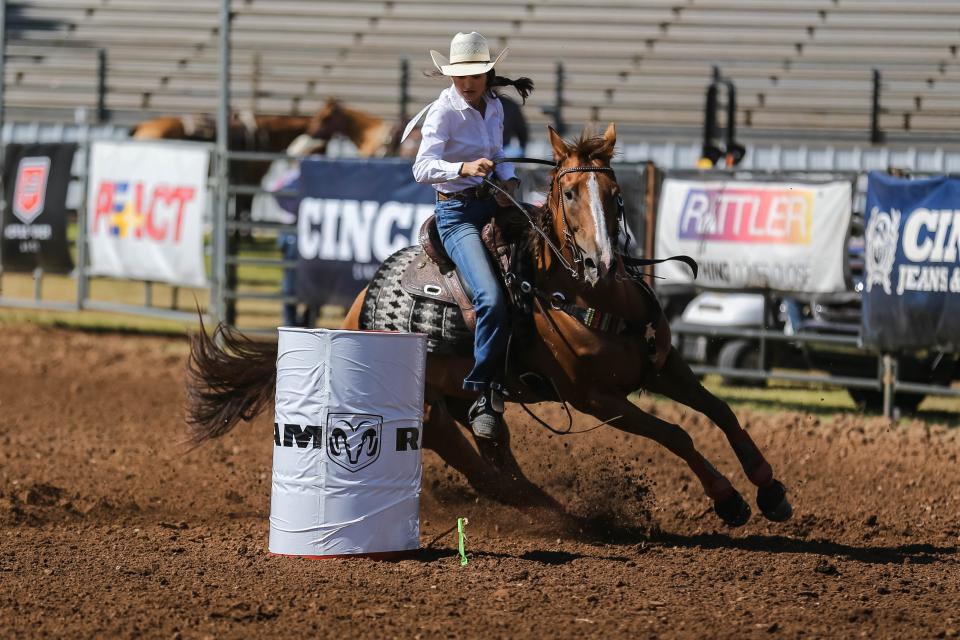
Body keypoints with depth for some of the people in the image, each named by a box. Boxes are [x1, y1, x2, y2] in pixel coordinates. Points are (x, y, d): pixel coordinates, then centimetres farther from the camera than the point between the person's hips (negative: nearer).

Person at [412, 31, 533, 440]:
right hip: (458, 212, -8)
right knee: (492, 298, -26)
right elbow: (422, 168, -24)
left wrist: (508, 179, 2)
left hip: (494, 205, 8)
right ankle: (484, 397, -18)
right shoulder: (444, 112, -13)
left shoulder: (494, 107, 8)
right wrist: (464, 168, -42)